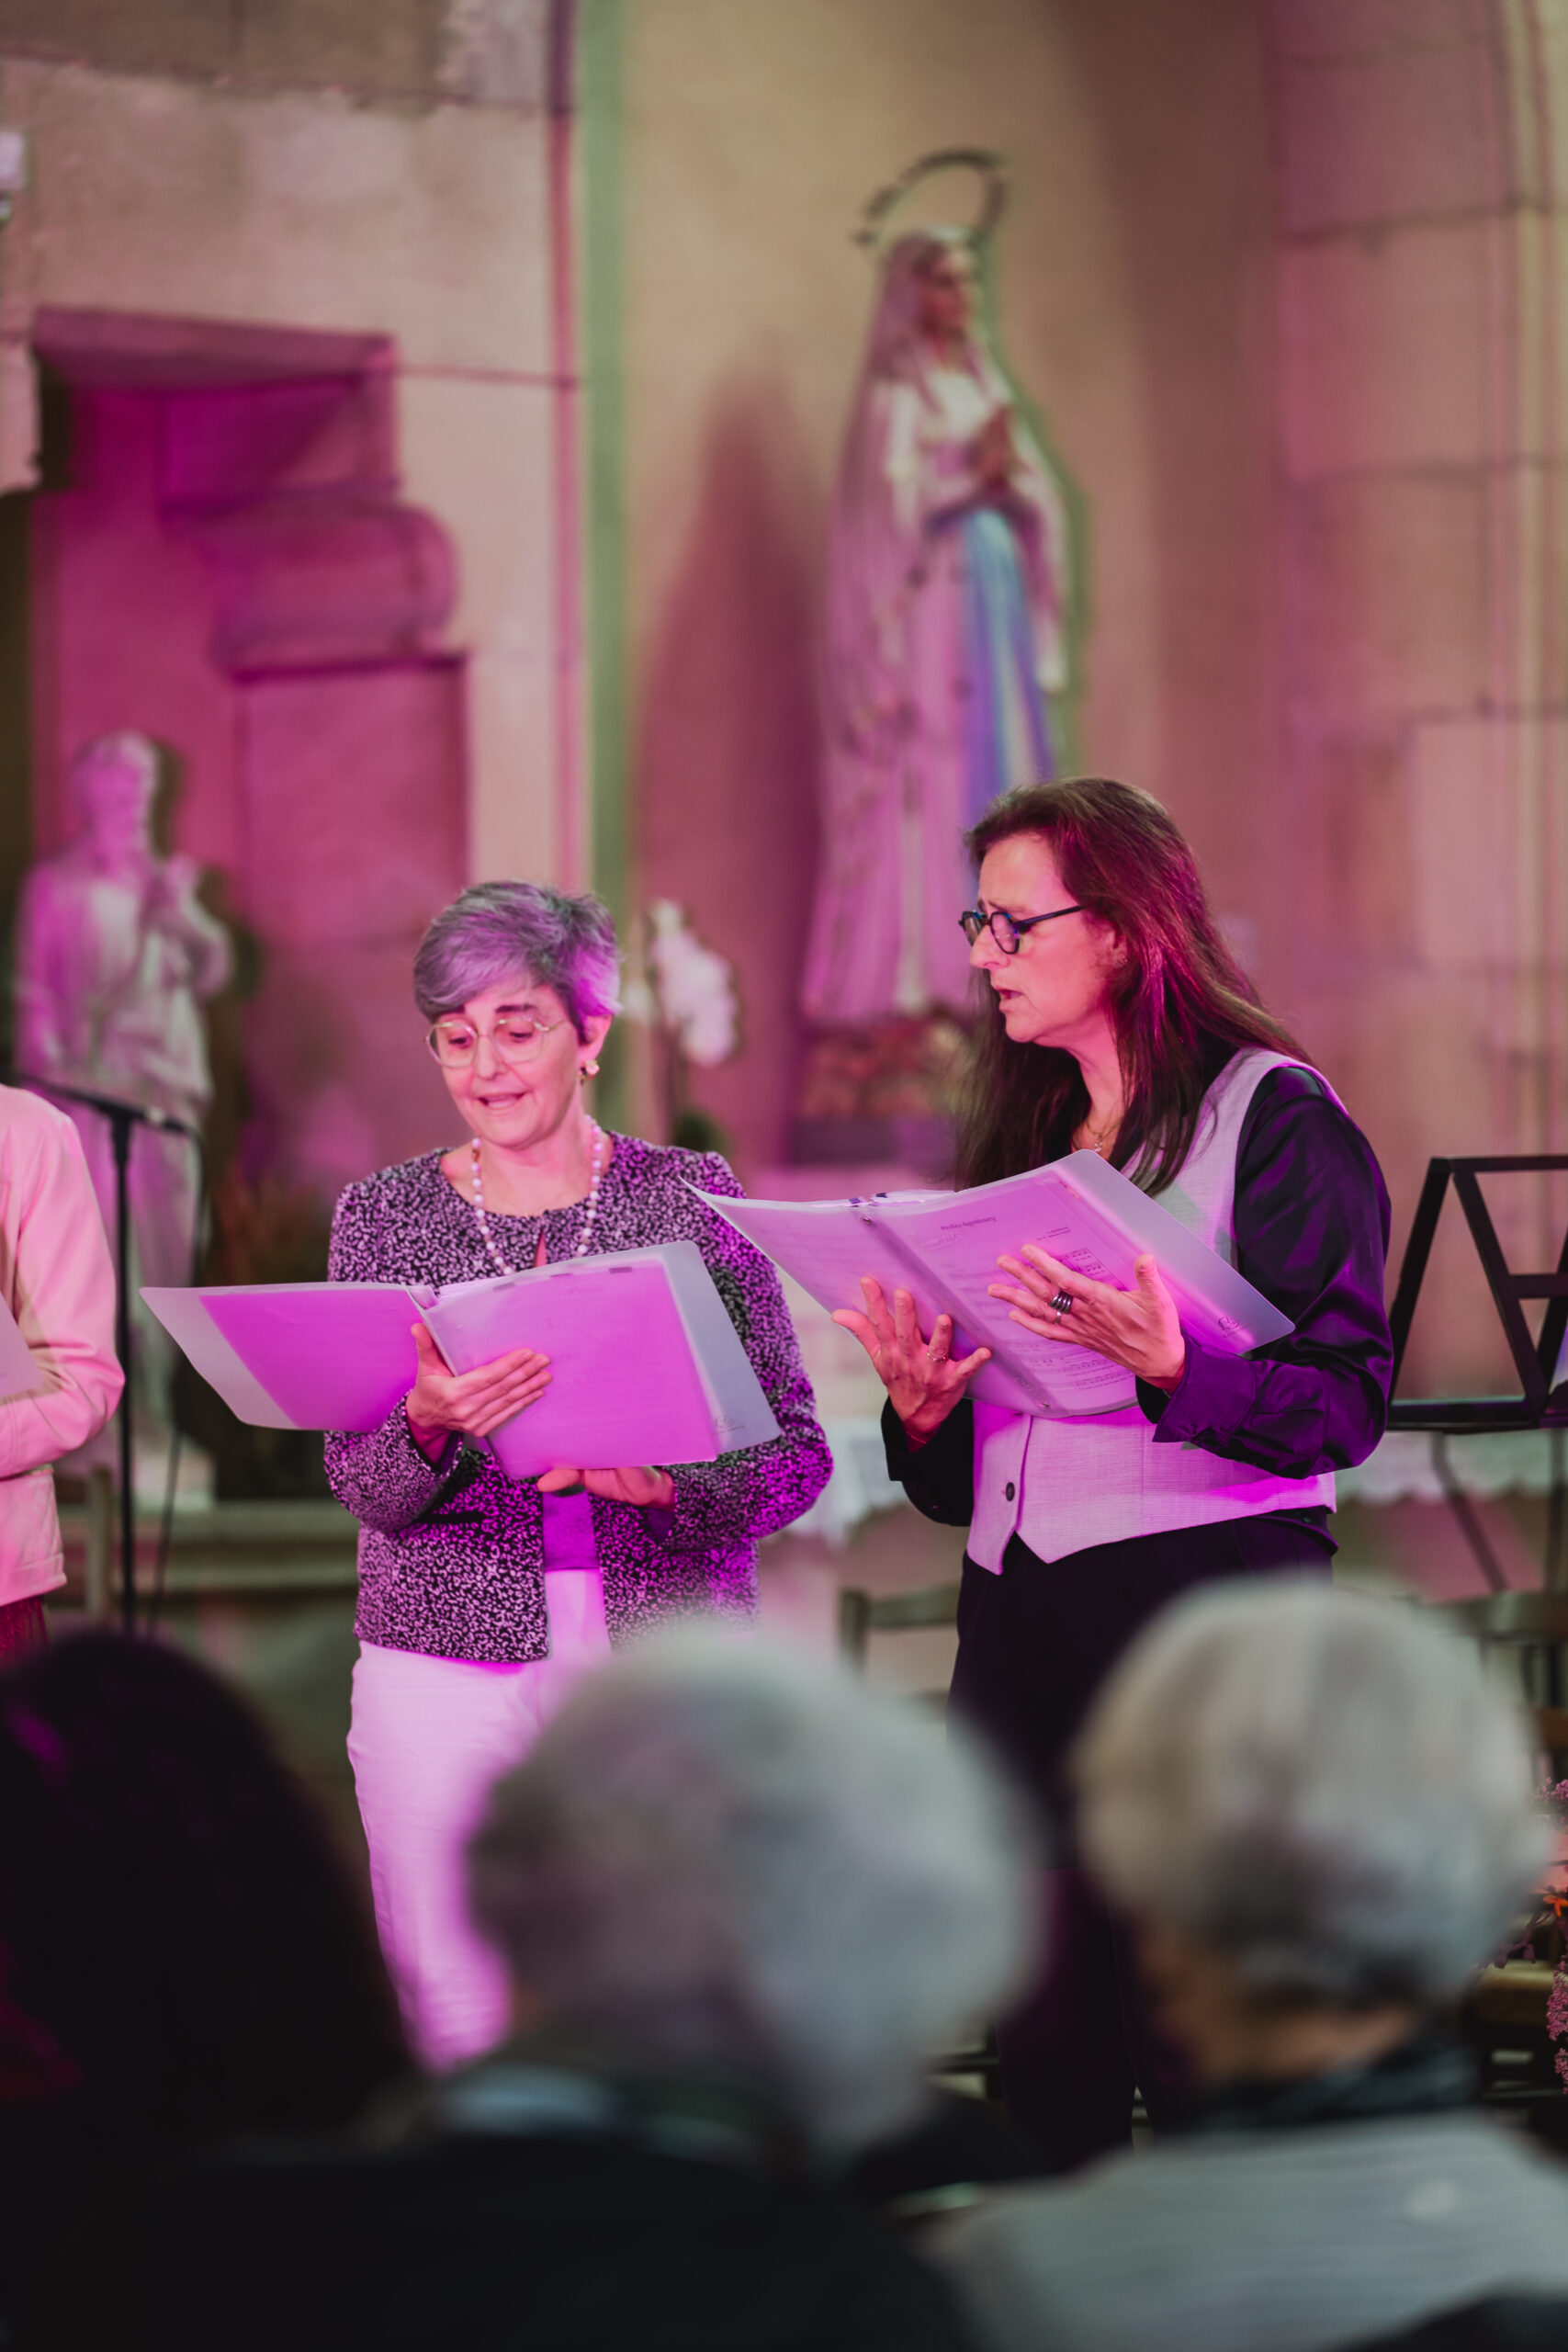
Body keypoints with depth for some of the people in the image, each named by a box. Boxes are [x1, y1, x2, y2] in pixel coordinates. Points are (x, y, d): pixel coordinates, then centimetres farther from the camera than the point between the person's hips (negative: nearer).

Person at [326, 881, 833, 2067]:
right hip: (449, 1668, 1)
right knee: (454, 2024, -3)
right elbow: (361, 1480, 1)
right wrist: (427, 1426, -21)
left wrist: (664, 1487, -16)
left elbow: (797, 1450, 3)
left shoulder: (693, 1196, 6)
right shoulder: (386, 1215, 8)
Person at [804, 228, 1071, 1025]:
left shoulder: (983, 383, 19)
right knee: (928, 775, -12)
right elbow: (889, 496, -12)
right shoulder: (896, 390, -1)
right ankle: (912, 968, -14)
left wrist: (1010, 471, -6)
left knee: (1003, 767, 3)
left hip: (997, 589, 7)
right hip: (929, 593, -7)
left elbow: (1036, 499, 14)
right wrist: (970, 471, -20)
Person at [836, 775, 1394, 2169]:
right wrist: (922, 1412, 0)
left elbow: (1347, 1402, -11)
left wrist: (1169, 1369, -25)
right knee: (1044, 2054, 6)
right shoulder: (1018, 1139, 19)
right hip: (1017, 1622, 7)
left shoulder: (1273, 1116, -1)